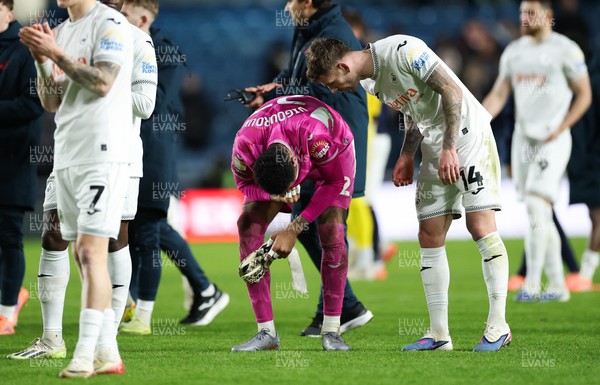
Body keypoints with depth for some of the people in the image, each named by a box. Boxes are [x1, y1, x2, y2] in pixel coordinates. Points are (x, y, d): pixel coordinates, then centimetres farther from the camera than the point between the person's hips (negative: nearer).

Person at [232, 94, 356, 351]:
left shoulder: (314, 136, -45)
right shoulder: (245, 145, -37)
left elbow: (334, 183, -26)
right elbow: (244, 183, -13)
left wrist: (294, 229, -26)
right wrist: (275, 196, -36)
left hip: (330, 158, -2)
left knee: (331, 230, -21)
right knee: (248, 227, -15)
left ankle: (331, 331, -12)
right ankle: (266, 332, -10)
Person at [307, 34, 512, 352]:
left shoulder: (402, 51, -21)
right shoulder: (370, 84, 5)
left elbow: (452, 91, -20)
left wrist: (449, 149, -21)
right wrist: (407, 156, 9)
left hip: (467, 131, -9)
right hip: (434, 146, 9)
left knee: (480, 226, -14)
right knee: (429, 236, 3)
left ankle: (498, 326, -9)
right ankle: (438, 334, 5)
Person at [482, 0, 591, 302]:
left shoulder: (565, 50, -5)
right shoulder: (513, 52, 11)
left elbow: (584, 95, -2)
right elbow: (498, 95, 11)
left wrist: (560, 129, -13)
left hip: (552, 140, -6)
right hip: (523, 138, 6)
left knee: (537, 206, -17)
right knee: (540, 215, 8)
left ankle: (532, 284, -15)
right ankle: (557, 285, 16)